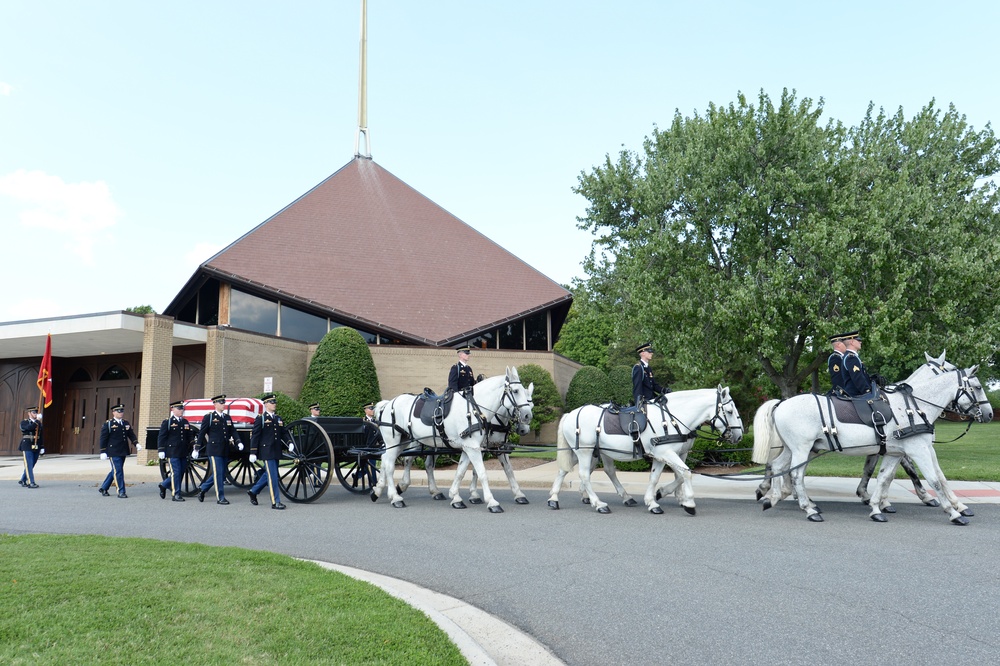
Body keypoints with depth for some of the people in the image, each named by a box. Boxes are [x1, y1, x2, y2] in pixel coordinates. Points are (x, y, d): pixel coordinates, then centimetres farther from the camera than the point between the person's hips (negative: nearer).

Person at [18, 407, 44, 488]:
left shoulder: (39, 423, 13)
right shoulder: (24, 422, 2)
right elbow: (28, 428, -22)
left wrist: (42, 448, 8)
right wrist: (36, 421, -25)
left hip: (36, 448, 5)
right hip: (27, 447, -5)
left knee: (31, 465, 10)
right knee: (29, 465, -8)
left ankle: (23, 481, 24)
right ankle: (31, 482, -11)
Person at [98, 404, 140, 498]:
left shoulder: (126, 424, 13)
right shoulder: (108, 424, -4)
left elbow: (131, 435, 12)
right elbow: (103, 438, -5)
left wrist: (137, 444, -6)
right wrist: (103, 452, -8)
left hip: (123, 452, 6)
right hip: (113, 452, -6)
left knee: (115, 471, 15)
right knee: (118, 471, -6)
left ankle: (103, 488, 30)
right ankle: (121, 492, -1)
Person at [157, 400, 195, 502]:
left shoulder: (186, 422, 14)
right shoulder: (167, 422, -2)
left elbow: (190, 437, 17)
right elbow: (161, 437, -4)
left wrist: (193, 449, 10)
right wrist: (161, 450, -10)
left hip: (183, 453, 6)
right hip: (172, 452, -6)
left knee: (181, 472, 8)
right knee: (175, 472, -6)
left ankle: (164, 485, 30)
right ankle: (176, 494, 2)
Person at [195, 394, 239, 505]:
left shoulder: (228, 417, 13)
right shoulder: (209, 417, -3)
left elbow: (233, 431, 11)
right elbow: (201, 433, -1)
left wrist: (238, 443, -5)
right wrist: (197, 449, -2)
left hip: (224, 451, 6)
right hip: (214, 450, -6)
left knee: (221, 474, 11)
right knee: (218, 473, -5)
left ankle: (202, 488, 30)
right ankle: (220, 498, 3)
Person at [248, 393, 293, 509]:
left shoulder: (279, 419, 14)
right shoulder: (260, 418, -4)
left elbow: (284, 433, 15)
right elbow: (254, 436, -6)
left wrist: (290, 443, -3)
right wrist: (253, 452, -11)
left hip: (276, 452, 7)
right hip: (266, 451, -7)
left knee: (269, 475, 16)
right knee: (272, 476, -6)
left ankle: (253, 491, 35)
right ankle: (275, 502, -2)